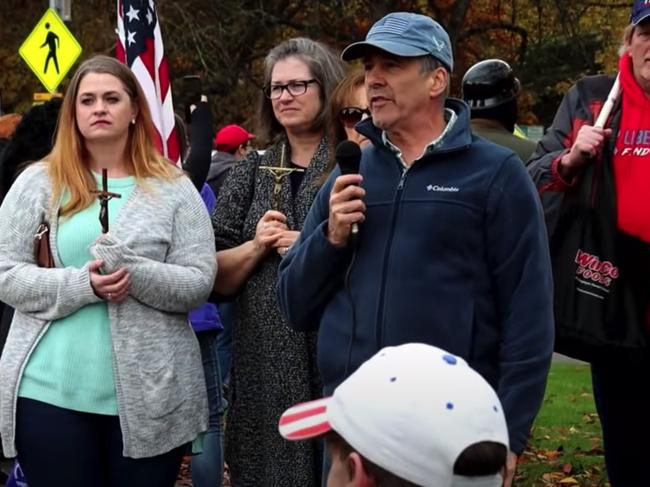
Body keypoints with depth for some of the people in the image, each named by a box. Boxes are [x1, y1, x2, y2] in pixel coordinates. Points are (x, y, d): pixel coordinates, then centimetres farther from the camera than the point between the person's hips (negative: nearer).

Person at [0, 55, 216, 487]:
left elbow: (199, 282, -2)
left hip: (150, 395, 0)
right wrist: (81, 284, -16)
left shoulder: (173, 188, 4)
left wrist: (133, 272, -19)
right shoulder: (38, 183, 5)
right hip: (51, 392, 0)